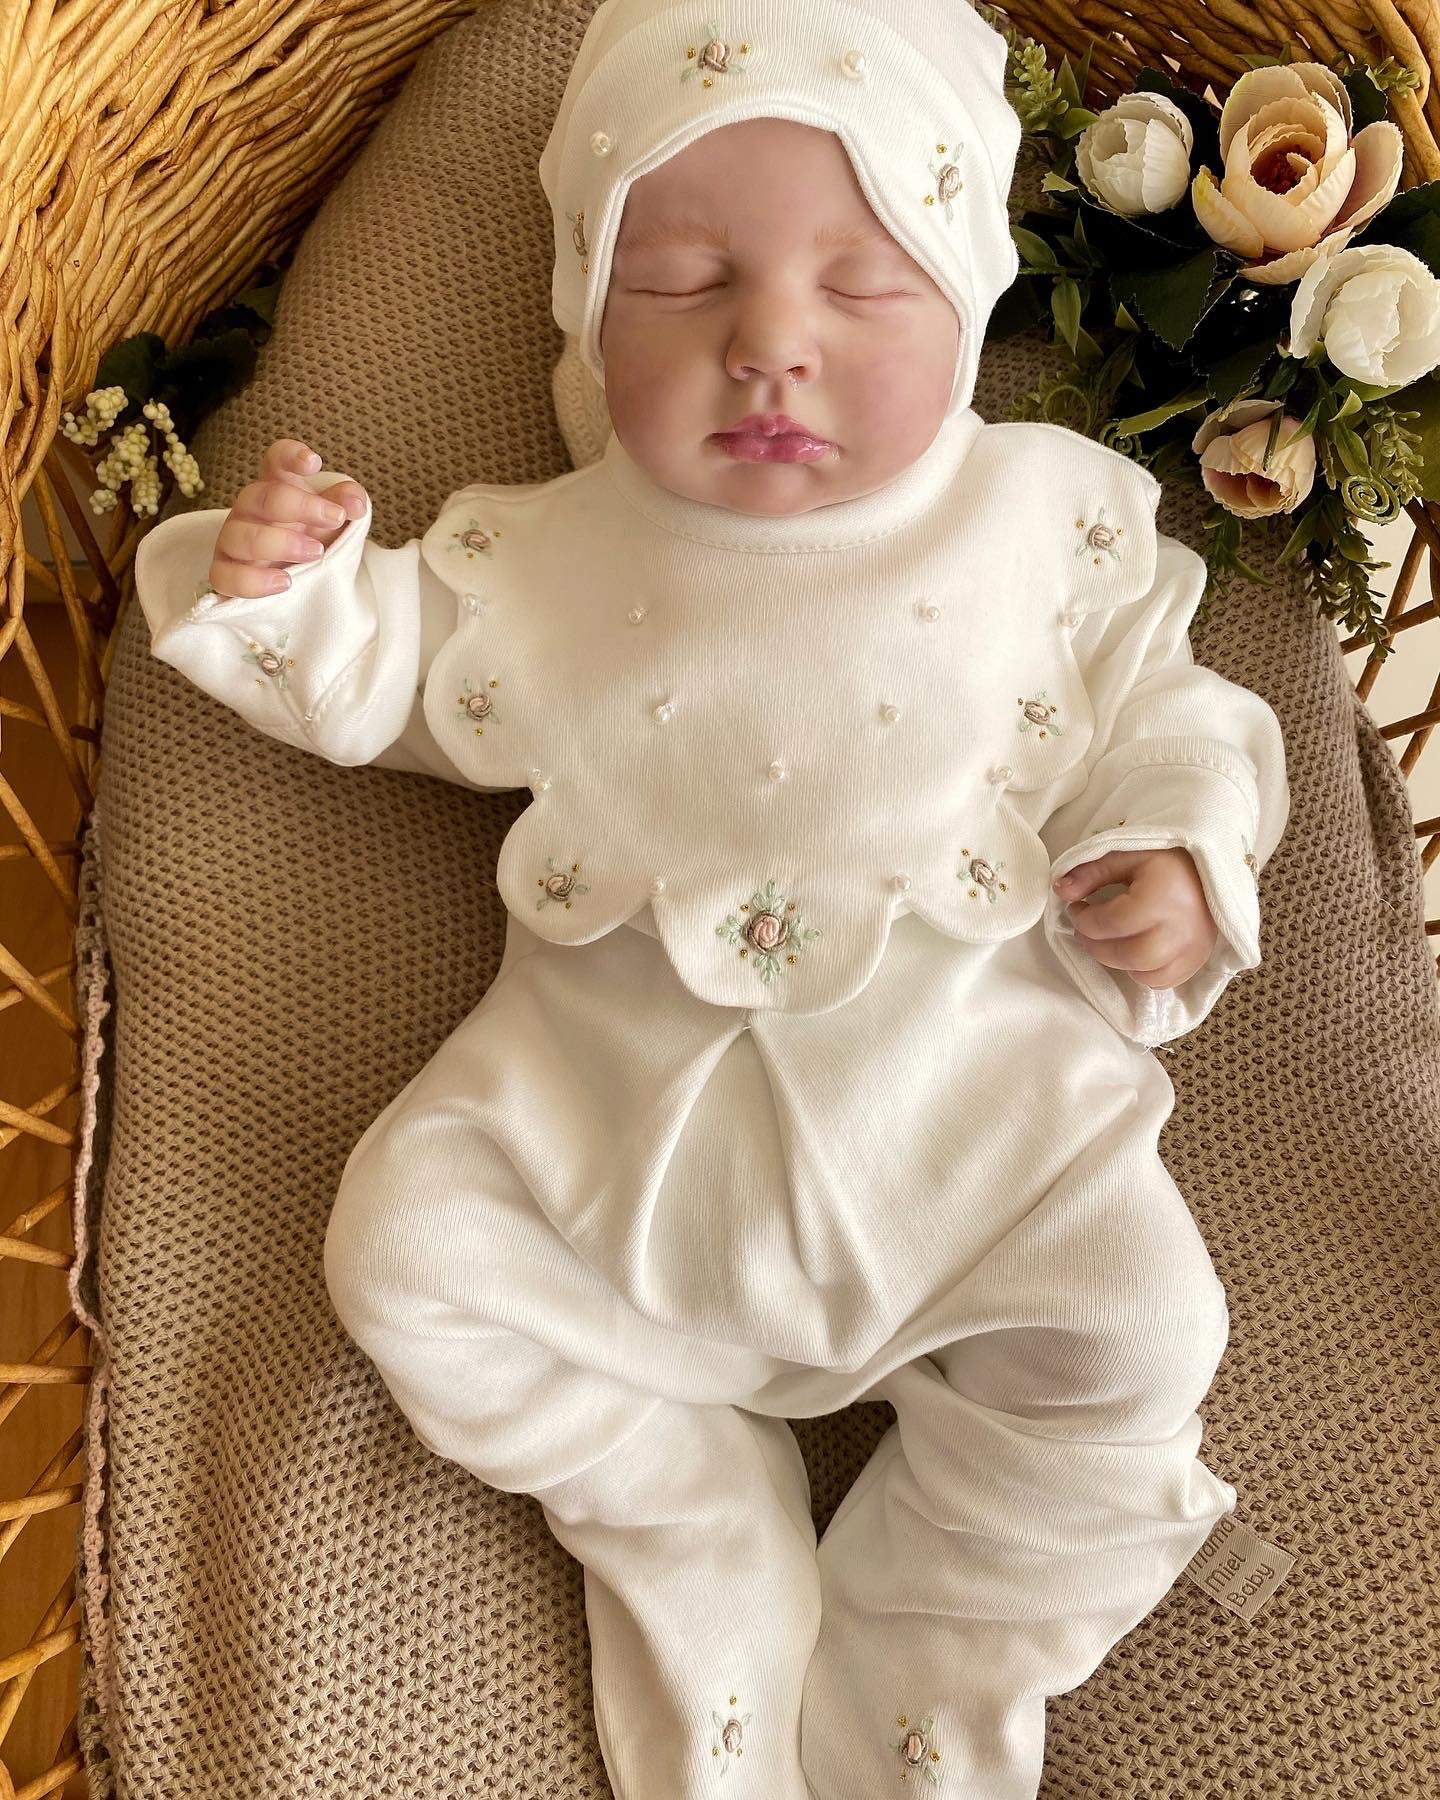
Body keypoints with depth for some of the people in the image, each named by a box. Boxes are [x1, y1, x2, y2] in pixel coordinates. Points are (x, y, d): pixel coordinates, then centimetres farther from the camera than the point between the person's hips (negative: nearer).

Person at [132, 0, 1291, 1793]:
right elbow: (399, 681, 18)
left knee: (1126, 1324, -18)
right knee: (409, 1243, -12)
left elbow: (1155, 704, 11)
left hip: (958, 1060, -1)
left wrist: (1174, 851, -8)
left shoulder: (1047, 514, 5)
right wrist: (288, 583, -1)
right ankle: (712, 1558, 4)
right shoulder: (555, 551, 8)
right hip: (614, 1075, 2)